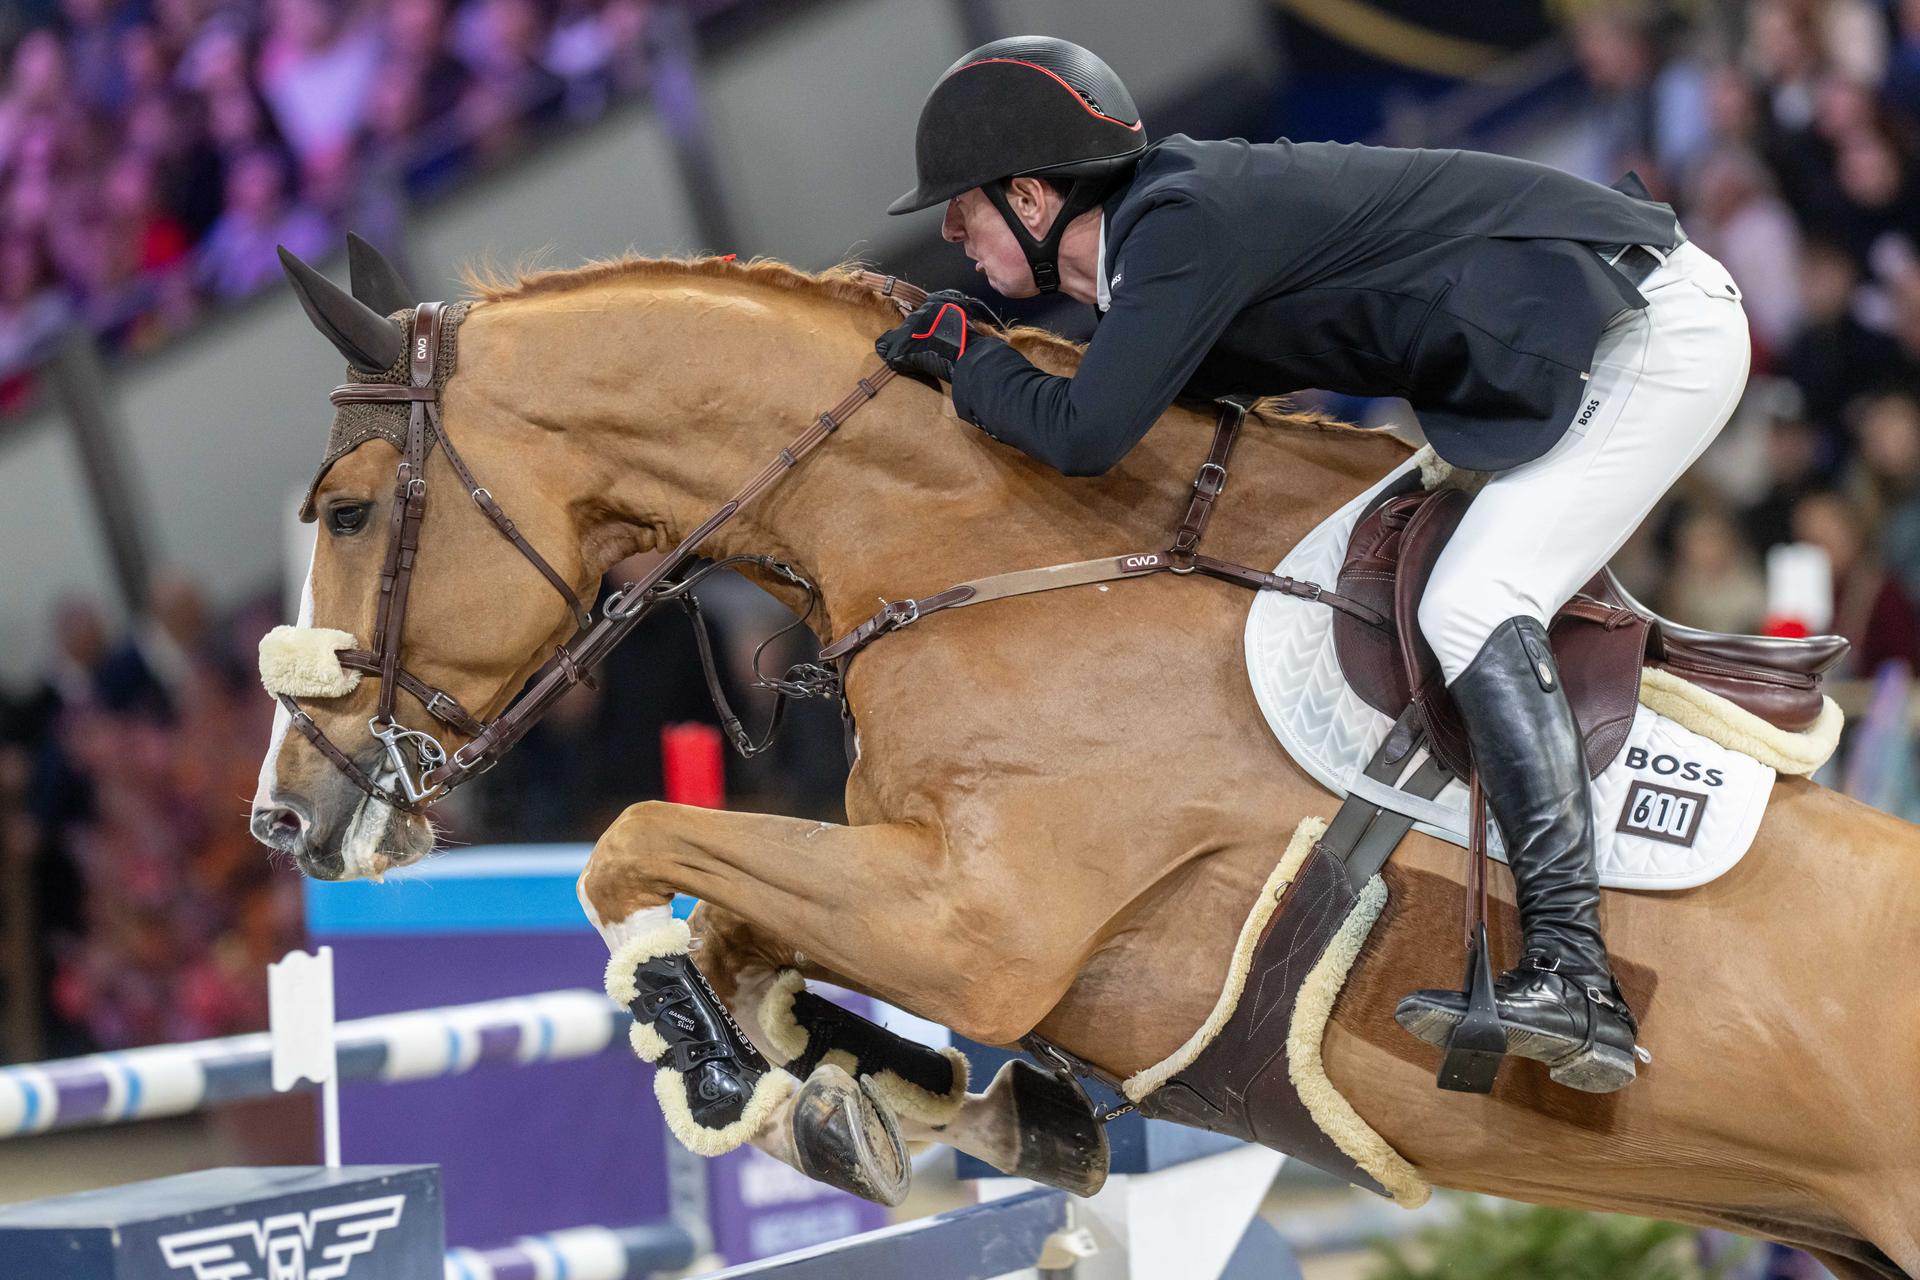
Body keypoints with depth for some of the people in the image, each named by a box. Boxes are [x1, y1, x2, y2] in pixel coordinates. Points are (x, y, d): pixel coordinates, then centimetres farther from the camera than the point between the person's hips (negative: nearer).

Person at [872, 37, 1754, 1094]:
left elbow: (1086, 433, -25)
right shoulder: (1160, 217, 9)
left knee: (1472, 610, -18)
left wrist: (969, 363, -7)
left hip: (1654, 330, -10)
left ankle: (1575, 984, -26)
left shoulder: (1187, 223, -20)